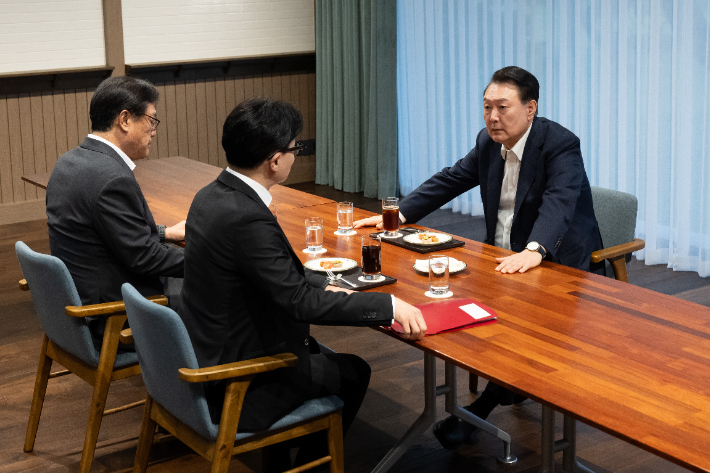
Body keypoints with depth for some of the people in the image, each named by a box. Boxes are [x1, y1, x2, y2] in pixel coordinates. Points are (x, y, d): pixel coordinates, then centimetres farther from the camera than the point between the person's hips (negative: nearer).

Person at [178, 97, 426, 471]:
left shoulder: (212, 196, 0)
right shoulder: (246, 217, -30)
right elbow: (300, 301, -27)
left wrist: (322, 287, 3)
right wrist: (389, 306, -23)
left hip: (206, 356, 9)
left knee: (316, 351, 29)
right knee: (353, 372, 11)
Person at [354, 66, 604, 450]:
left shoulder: (561, 145, -17)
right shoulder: (489, 142, 5)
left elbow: (559, 203, -33)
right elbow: (450, 180, 12)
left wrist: (534, 251, -51)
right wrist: (399, 214, 2)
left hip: (558, 263, -7)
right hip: (505, 259, 7)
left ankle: (481, 409, -11)